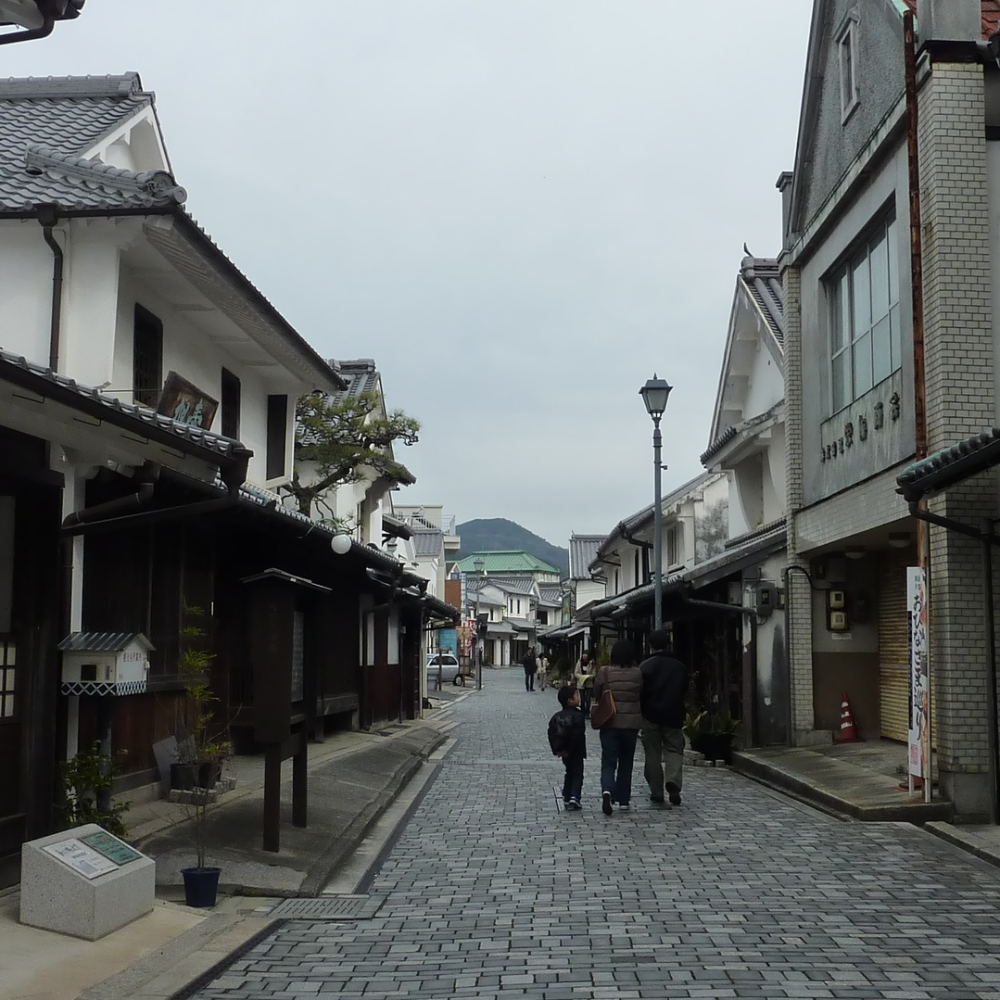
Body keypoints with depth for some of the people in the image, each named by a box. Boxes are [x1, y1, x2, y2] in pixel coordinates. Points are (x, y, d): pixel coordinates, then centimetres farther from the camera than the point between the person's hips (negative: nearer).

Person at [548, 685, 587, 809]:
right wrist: (569, 749, -17)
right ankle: (574, 797, -13)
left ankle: (566, 797, 16)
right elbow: (577, 735, -24)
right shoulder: (578, 715, -15)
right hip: (576, 752, -6)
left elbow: (551, 734, 2)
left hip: (564, 752, 6)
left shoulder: (557, 716, 6)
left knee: (569, 773, 20)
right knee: (577, 774, 2)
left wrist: (556, 750, 3)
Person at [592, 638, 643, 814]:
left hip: (609, 722, -1)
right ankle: (623, 799, 18)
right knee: (626, 762, 15)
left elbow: (596, 696, 2)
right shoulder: (638, 674, -6)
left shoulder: (604, 672, -9)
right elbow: (643, 696, 5)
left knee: (608, 762, 1)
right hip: (631, 723, 1)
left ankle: (607, 791, -24)